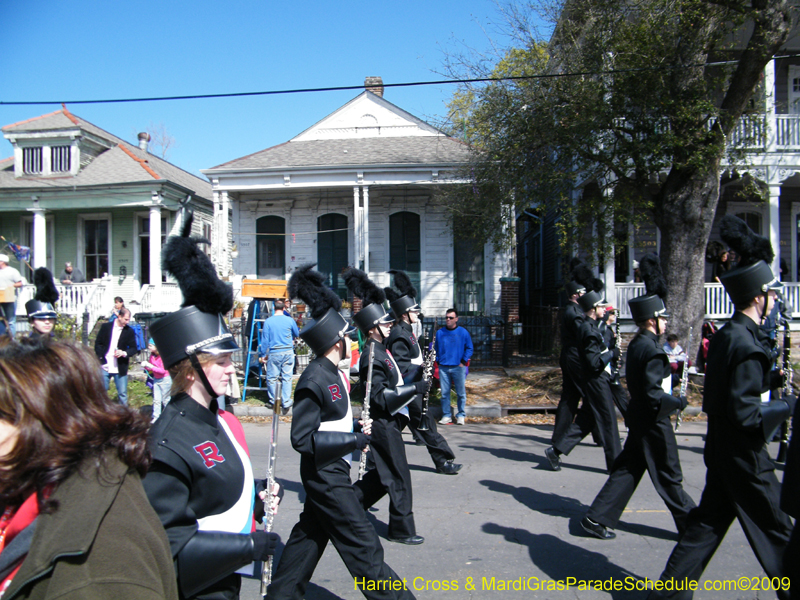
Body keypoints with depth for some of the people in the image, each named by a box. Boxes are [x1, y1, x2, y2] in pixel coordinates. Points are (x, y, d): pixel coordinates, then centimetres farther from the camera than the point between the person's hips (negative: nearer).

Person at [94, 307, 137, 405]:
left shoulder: (129, 331, 1)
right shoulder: (106, 327, 1)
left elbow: (133, 348, 2)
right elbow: (98, 343, 4)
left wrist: (124, 353, -18)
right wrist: (101, 358, -7)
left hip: (120, 368, 0)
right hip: (105, 367, 0)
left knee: (122, 394, 2)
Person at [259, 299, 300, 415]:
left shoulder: (268, 321, -4)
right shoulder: (290, 320, -1)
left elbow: (265, 339, -1)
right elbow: (297, 334, 14)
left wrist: (262, 354, 8)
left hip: (274, 353, -1)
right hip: (288, 352, 1)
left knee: (272, 378, 9)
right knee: (287, 377, 5)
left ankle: (274, 400, 15)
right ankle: (286, 403, 4)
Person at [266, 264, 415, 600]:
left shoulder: (333, 373, 7)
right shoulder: (314, 380, -23)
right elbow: (302, 439, -24)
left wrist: (357, 428, 2)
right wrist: (353, 440, -24)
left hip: (332, 472, 10)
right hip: (325, 476, -10)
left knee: (311, 533, 22)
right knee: (363, 546, -2)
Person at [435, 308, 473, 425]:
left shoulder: (463, 332, 3)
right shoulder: (439, 333, 8)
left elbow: (469, 348, 6)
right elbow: (435, 349, 14)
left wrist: (463, 361, -2)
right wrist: (438, 360, 2)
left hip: (458, 367, -1)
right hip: (443, 368, 2)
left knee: (461, 393, 2)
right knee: (444, 393, 3)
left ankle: (461, 415, 14)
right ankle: (446, 415, 12)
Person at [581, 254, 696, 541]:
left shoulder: (636, 345, 5)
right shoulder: (652, 350, -22)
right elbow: (654, 395, -24)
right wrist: (680, 402, -11)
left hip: (638, 418, 9)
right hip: (653, 421, -9)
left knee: (627, 470, 12)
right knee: (668, 475, 7)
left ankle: (598, 519, 13)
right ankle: (691, 525, 25)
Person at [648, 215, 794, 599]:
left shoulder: (724, 336, 7)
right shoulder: (747, 344, -23)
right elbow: (746, 413, -25)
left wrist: (770, 379, 10)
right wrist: (789, 406, -13)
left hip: (721, 452, 9)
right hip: (745, 458, -9)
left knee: (708, 523, 16)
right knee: (776, 531, 8)